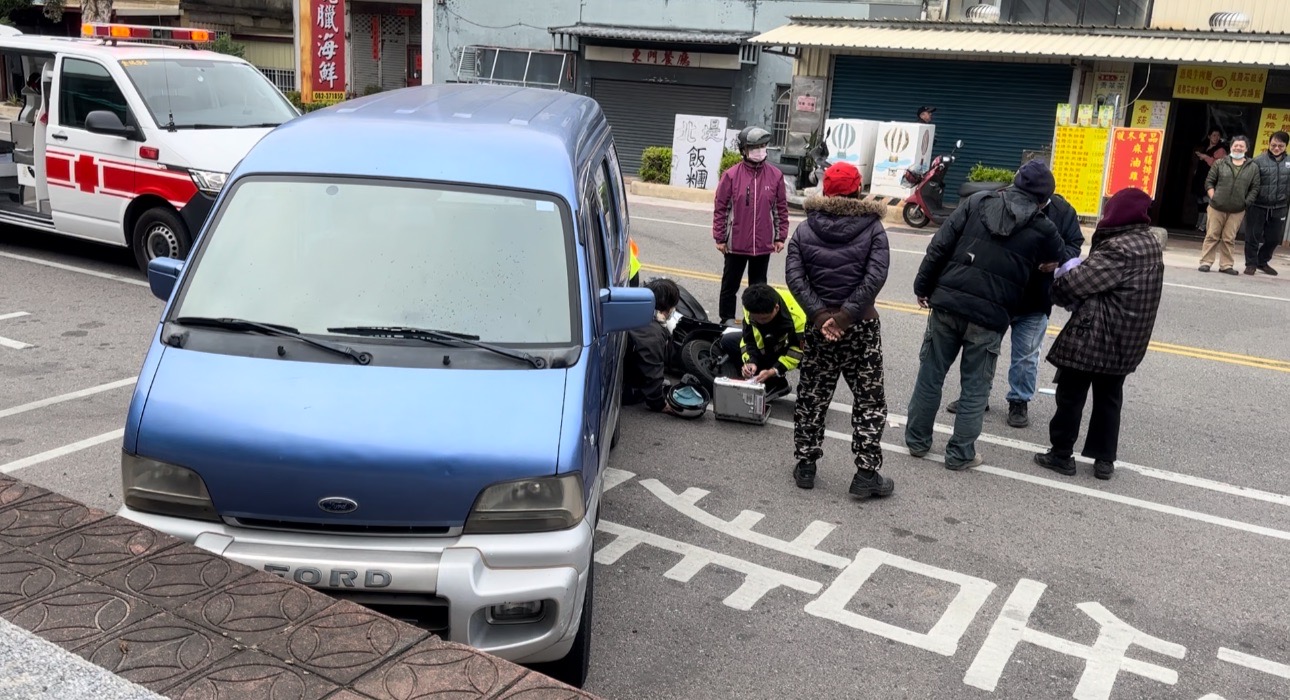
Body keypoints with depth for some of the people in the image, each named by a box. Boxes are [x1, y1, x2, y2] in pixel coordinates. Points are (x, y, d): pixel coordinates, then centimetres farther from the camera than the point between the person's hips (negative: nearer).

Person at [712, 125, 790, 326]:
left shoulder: (775, 175, 0)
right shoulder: (731, 175, -8)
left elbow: (781, 208, 6)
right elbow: (720, 208, -4)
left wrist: (780, 237, 5)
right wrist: (719, 238, -4)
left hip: (763, 243, 2)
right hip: (736, 243, -2)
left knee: (759, 286, 14)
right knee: (730, 283, 11)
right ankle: (727, 319, 23)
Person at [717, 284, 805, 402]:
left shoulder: (796, 315, -37)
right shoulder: (751, 311, -23)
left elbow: (797, 351, -29)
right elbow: (748, 340, -10)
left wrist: (772, 371, -37)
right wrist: (751, 361, -29)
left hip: (794, 345, -5)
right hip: (769, 343, 5)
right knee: (727, 341, -9)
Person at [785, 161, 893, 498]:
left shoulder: (805, 229, 1)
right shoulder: (872, 228, -4)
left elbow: (794, 275, -9)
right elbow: (875, 277, -16)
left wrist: (820, 315, -14)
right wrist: (845, 316, -17)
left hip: (818, 326, 2)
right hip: (862, 327, -2)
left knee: (811, 397, 13)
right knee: (869, 400, 7)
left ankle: (805, 465, 19)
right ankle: (866, 474, 6)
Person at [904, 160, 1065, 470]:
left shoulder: (978, 201, 4)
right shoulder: (1044, 230, 2)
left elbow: (939, 246, 0)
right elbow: (1055, 265, 21)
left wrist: (923, 286, 7)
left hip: (947, 303, 2)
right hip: (989, 316, -2)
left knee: (931, 374, 13)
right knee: (975, 386, 10)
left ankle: (917, 439, 24)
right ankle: (960, 453, 15)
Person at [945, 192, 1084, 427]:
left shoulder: (1062, 211, -7)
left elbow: (1074, 247, 1)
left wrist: (1058, 258, -20)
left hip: (1035, 301, 0)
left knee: (1026, 355, 10)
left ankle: (1019, 401, 27)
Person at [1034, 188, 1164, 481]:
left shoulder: (1118, 249, -20)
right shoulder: (1152, 244, 9)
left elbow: (1074, 283, -21)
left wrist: (1059, 284, -1)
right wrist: (1081, 268, 2)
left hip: (1092, 336, -8)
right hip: (1127, 340, 8)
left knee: (1071, 394, 4)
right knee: (1109, 398, 15)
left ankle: (1062, 454, 12)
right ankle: (1104, 459, 19)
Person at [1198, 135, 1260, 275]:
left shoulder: (1253, 168, 6)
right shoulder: (1220, 163, 5)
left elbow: (1255, 188, 5)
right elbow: (1209, 181, 5)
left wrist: (1246, 202, -5)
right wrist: (1213, 198, -5)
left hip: (1237, 211, 0)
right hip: (1217, 207, 0)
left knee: (1228, 239, 4)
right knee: (1212, 236, 2)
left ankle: (1226, 265, 10)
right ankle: (1206, 262, 7)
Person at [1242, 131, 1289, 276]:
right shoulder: (1259, 161, -7)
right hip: (1257, 206, -4)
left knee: (1274, 238, 12)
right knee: (1253, 236, 3)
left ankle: (1263, 262, 30)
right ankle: (1251, 263, 17)